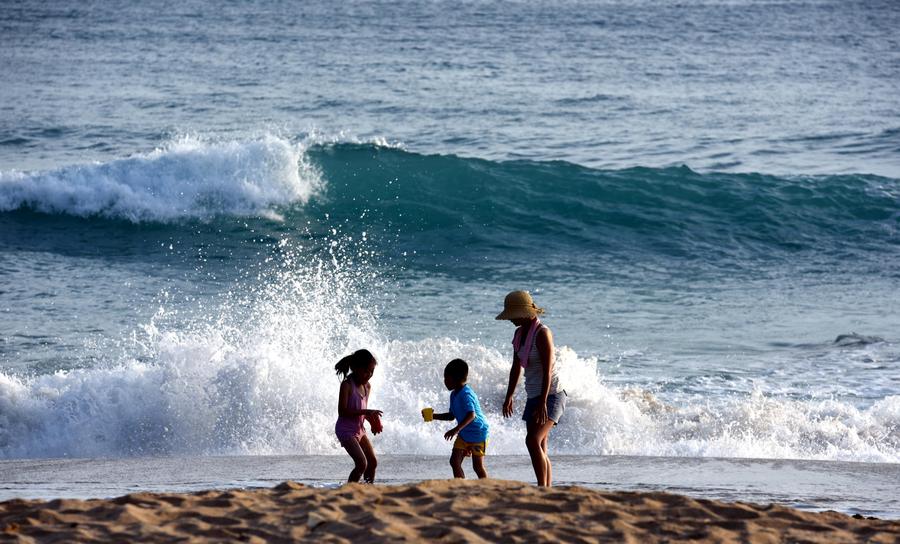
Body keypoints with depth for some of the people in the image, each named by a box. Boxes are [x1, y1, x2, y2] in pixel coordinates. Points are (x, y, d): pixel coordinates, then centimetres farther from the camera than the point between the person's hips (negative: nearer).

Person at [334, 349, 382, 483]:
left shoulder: (367, 386, 6)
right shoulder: (347, 385, -17)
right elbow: (342, 412, -23)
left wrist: (372, 419, -3)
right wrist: (366, 412, -28)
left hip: (359, 429, 8)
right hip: (346, 430, -8)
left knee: (373, 463, 11)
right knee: (362, 464, -19)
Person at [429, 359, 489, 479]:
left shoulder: (466, 395, -23)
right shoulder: (454, 395, 7)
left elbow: (471, 415, -35)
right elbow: (452, 416, 18)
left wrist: (456, 429, -43)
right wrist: (434, 416, 6)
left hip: (478, 433, -9)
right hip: (464, 434, 9)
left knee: (478, 466, -4)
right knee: (455, 461, -1)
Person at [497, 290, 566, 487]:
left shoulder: (542, 333, -15)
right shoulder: (519, 333, 10)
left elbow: (547, 371, -21)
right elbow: (516, 367, 21)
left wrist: (542, 404, -26)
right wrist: (509, 396, 23)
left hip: (551, 395, -9)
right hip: (534, 396, 9)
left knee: (533, 441, -23)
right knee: (540, 449, 6)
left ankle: (542, 488, -25)